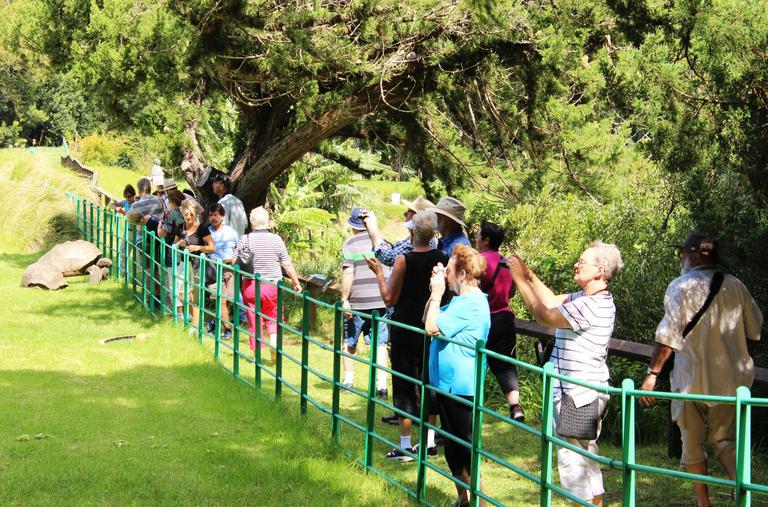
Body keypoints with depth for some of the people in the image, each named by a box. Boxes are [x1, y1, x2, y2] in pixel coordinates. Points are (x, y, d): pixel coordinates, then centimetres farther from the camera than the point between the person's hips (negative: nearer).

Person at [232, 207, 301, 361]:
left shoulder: (245, 240, -6)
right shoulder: (276, 240, -6)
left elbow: (233, 262, -1)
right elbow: (287, 264, -2)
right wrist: (296, 282, 10)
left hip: (250, 285, 0)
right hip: (272, 285, 0)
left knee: (253, 319, 8)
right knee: (273, 317, 15)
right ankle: (274, 342, -8)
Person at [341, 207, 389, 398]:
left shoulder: (350, 244, -5)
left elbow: (348, 273, -14)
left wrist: (344, 299, -11)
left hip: (357, 301, -3)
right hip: (381, 300, 3)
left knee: (349, 342, 15)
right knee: (380, 343, 3)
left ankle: (348, 380, 20)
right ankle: (381, 385, -5)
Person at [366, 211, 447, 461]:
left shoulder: (404, 260, -15)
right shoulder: (443, 260, -2)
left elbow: (389, 298, -11)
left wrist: (379, 273, -1)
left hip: (405, 331, -5)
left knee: (404, 386, 3)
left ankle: (405, 445, 4)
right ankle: (430, 442, 19)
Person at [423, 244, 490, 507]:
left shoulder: (471, 303, -20)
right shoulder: (461, 300, 12)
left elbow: (432, 328, -22)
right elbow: (428, 320, 18)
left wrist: (437, 293, -12)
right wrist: (435, 292, 6)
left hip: (460, 388, -10)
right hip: (447, 384, 10)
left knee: (465, 448, -5)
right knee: (452, 447, 18)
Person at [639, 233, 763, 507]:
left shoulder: (681, 286, -10)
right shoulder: (735, 286, 3)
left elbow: (668, 337, -16)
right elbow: (755, 329, 11)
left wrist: (652, 374, -13)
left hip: (692, 379, -4)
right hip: (729, 379, 4)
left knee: (692, 443, 12)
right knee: (724, 441, 14)